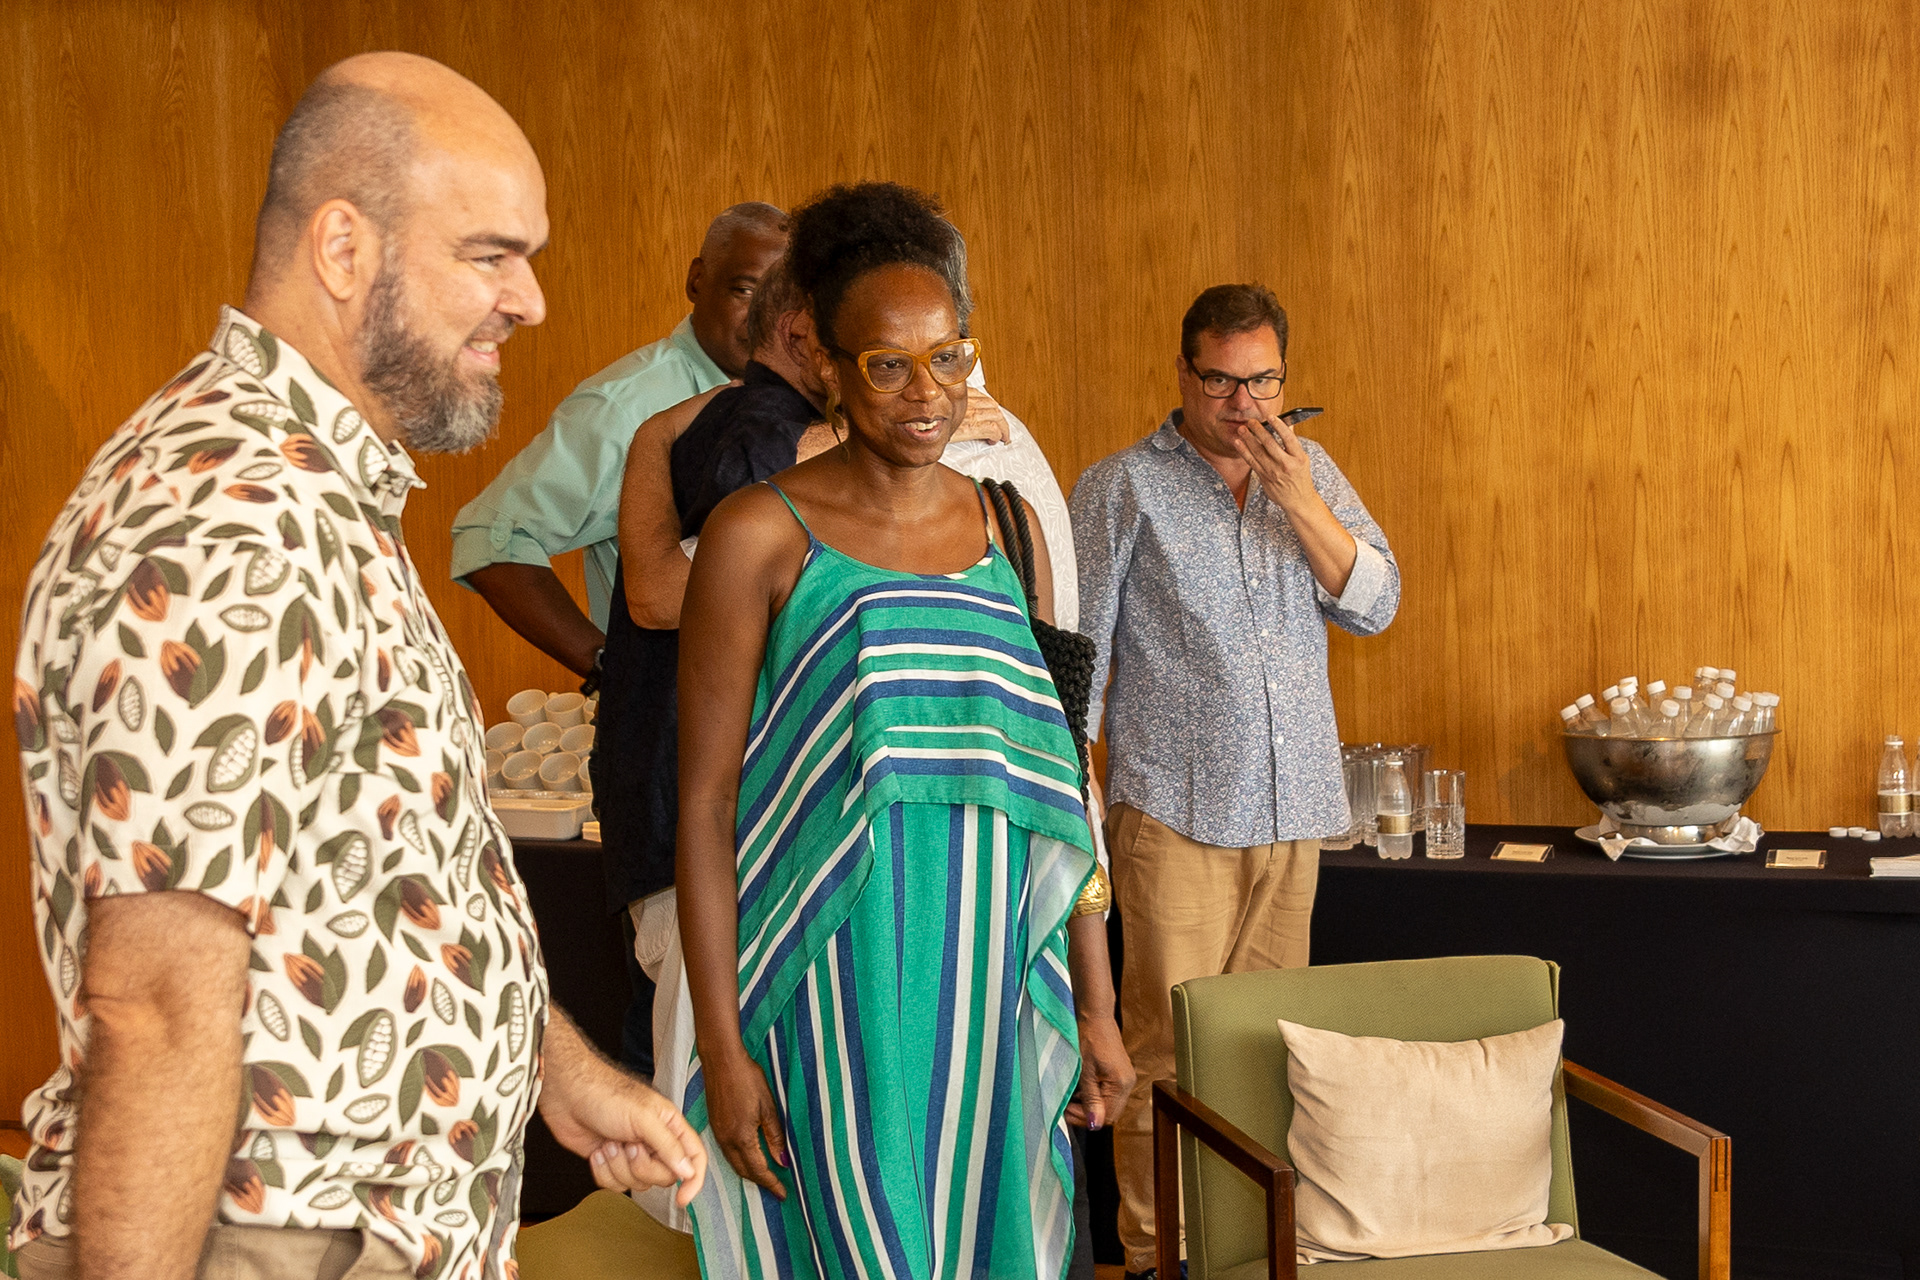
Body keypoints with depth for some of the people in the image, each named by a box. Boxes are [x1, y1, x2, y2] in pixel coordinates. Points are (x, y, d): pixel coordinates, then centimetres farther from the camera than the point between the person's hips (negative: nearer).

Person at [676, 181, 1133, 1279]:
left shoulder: (1005, 526, 8)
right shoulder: (762, 535, -6)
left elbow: (1056, 787, 10)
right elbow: (706, 802, -6)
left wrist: (1097, 1006, 9)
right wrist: (722, 1048, -9)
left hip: (992, 978, 4)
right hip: (838, 993, -4)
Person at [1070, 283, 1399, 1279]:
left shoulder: (1311, 473, 11)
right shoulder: (1122, 487, -1)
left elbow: (1375, 604, 2)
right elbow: (1076, 653, 1)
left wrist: (1297, 500, -10)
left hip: (1293, 807, 4)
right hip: (1177, 810, -4)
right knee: (1169, 1041, -4)